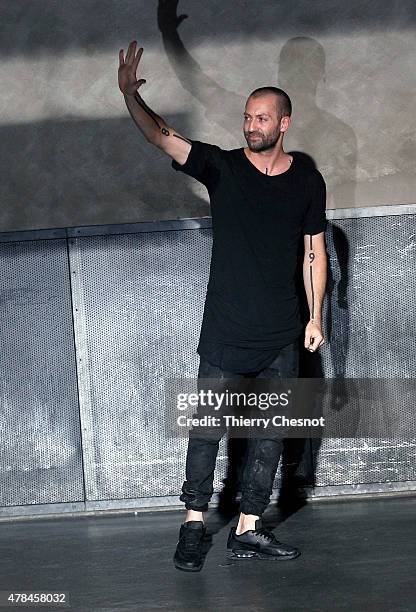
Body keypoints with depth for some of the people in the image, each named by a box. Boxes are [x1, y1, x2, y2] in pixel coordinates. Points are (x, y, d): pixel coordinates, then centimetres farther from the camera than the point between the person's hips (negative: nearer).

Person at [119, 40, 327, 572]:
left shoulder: (307, 181, 4)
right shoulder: (222, 167, -2)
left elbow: (314, 251, 9)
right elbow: (162, 137, -15)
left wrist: (316, 316, 5)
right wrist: (131, 97, -32)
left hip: (282, 333, 3)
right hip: (225, 329, -2)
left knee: (270, 431, 7)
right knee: (207, 424, -1)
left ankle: (248, 530, 16)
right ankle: (194, 525, 10)